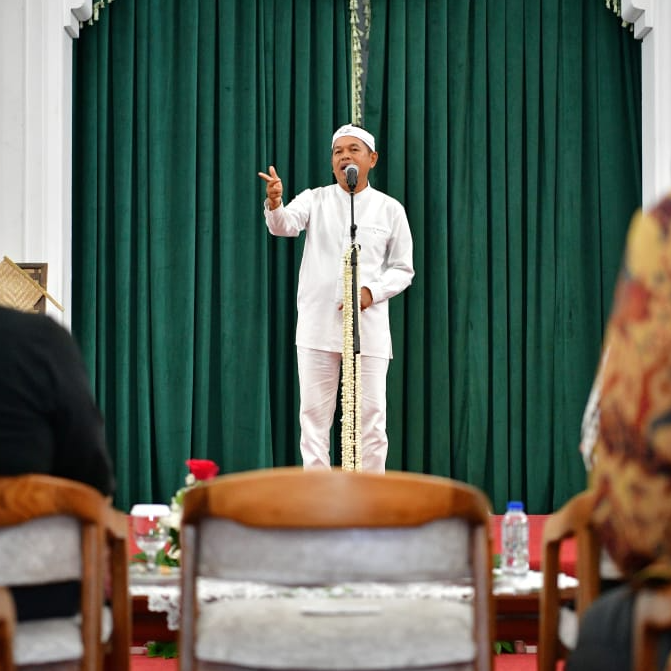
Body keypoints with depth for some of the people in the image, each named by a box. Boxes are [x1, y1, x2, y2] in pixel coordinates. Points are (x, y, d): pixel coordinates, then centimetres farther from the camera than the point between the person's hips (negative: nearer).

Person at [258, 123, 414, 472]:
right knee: (314, 416, 3)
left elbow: (403, 269, 7)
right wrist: (275, 203, -39)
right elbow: (284, 224, -16)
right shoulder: (315, 199, 5)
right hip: (318, 326, 0)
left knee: (370, 418, 1)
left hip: (368, 329, 0)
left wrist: (371, 292, -12)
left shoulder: (390, 209, 5)